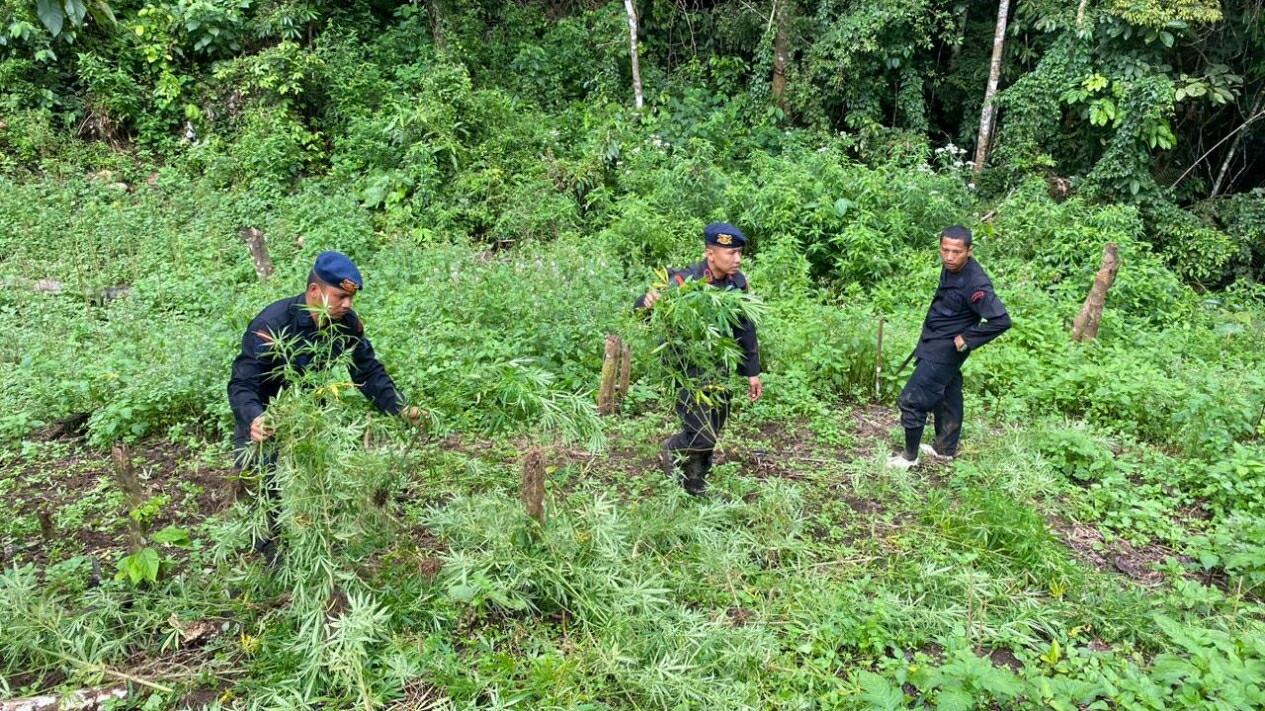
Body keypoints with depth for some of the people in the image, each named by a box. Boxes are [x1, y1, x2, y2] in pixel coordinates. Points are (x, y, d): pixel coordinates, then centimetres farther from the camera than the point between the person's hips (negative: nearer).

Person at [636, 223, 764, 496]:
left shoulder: (737, 283, -3)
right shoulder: (685, 281, -22)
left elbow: (745, 330, 9)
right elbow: (640, 309, -22)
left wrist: (752, 372, 12)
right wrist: (648, 302, -47)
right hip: (688, 369, -6)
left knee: (713, 431, 17)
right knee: (703, 436, -12)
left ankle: (695, 484, 39)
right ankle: (673, 450, 21)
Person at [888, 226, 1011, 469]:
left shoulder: (975, 284, -28)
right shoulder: (950, 268, -3)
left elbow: (1001, 320, -29)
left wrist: (967, 339, -23)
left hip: (945, 350, -9)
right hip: (934, 342, 9)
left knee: (912, 400, -4)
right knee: (946, 397, 22)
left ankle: (909, 456, 12)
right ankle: (945, 449, 38)